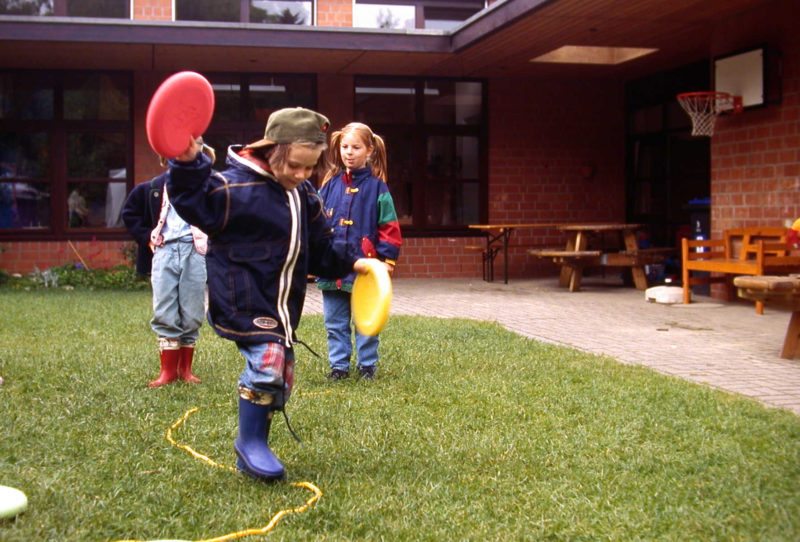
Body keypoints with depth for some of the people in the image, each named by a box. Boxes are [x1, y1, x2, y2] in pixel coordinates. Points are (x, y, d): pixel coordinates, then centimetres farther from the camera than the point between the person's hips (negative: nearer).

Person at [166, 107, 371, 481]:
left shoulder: (305, 196, 12)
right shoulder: (235, 186, -13)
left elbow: (319, 249, 22)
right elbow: (197, 203, -24)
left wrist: (349, 264, 20)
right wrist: (188, 166, -37)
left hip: (282, 303, 8)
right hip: (243, 299, -8)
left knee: (281, 377, 10)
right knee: (267, 358, -24)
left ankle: (253, 449, 26)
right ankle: (250, 443, -4)